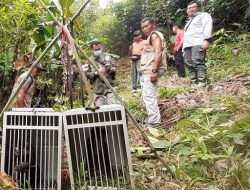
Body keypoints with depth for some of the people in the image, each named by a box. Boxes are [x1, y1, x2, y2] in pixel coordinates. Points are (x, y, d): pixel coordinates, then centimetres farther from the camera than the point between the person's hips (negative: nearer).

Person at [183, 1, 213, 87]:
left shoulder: (203, 15, 12)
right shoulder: (189, 21, 37)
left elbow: (208, 27, -5)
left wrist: (206, 40, -21)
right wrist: (183, 48, 25)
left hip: (198, 43, -8)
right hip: (187, 45, 8)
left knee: (197, 62, -22)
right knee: (190, 64, -2)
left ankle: (202, 82, -25)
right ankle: (194, 83, -3)